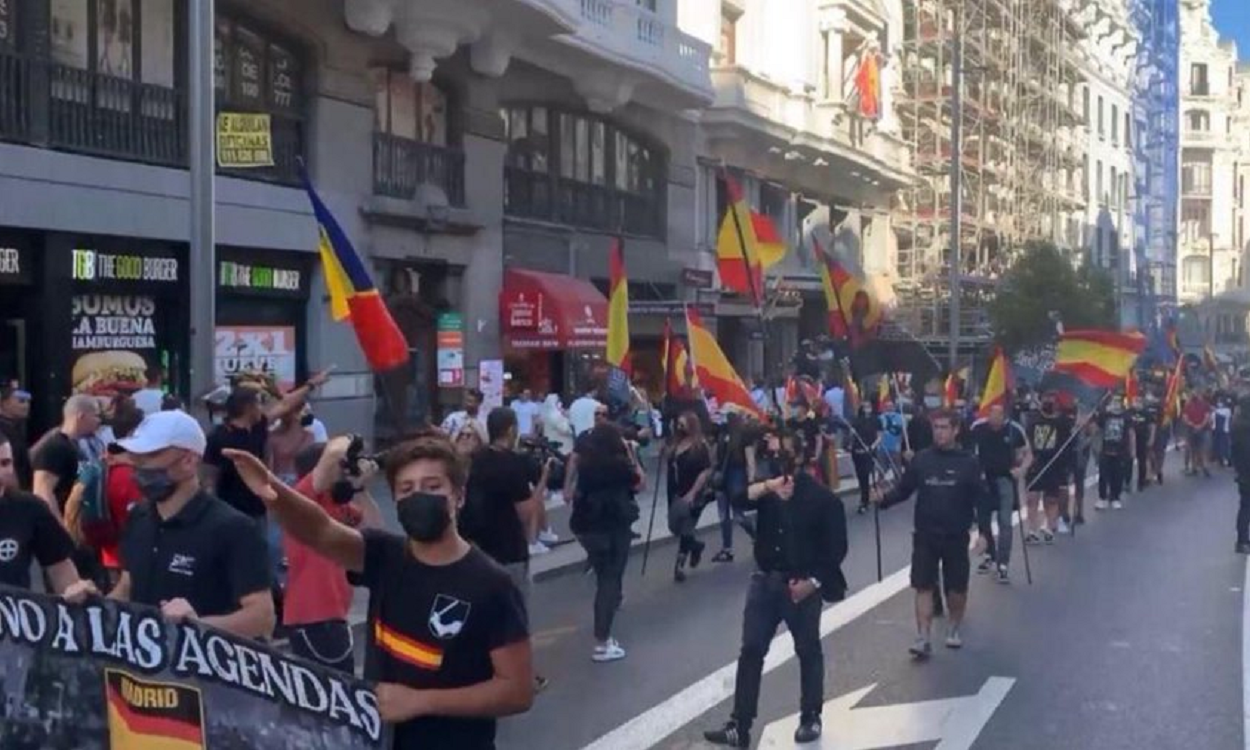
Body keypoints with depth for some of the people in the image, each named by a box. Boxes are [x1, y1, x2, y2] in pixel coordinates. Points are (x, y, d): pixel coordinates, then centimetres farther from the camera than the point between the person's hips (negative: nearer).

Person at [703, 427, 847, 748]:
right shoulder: (765, 489, 3)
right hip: (765, 580, 4)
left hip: (802, 584, -3)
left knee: (808, 652, 11)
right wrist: (767, 487, -29)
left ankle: (810, 718, 27)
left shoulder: (821, 496, -9)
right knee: (751, 651, 2)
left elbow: (836, 547, -8)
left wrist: (814, 581, -14)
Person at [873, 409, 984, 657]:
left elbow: (981, 499, -2)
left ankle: (954, 629, 35)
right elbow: (903, 489, 1)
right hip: (925, 535, 1)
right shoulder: (921, 459, -1)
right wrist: (884, 499, -16)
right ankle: (923, 639, 2)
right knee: (924, 587, -1)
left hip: (956, 536, -1)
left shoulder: (968, 463, -5)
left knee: (957, 588, 11)